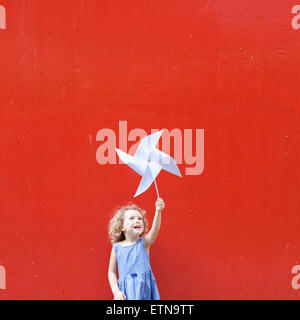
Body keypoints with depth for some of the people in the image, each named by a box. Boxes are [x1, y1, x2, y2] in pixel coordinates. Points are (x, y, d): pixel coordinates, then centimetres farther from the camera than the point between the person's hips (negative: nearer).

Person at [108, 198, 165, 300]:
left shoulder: (144, 243, 2)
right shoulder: (117, 247, 3)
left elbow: (155, 230, -18)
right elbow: (112, 272, 6)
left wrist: (158, 211, -34)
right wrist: (116, 292, -7)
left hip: (145, 289, 0)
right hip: (126, 291, 0)